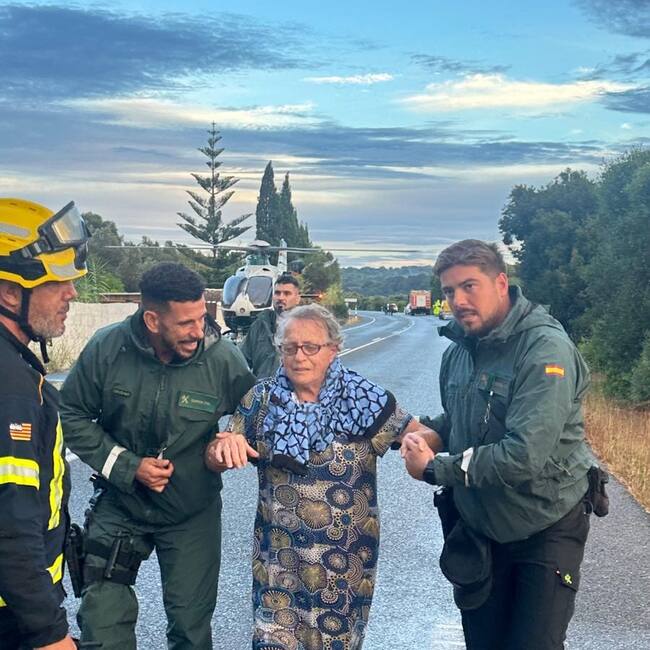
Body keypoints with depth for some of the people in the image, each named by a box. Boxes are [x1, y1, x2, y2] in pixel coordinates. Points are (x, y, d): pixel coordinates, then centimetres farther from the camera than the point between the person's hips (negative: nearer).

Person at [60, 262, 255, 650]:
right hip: (120, 505, 1)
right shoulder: (108, 347, -18)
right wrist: (126, 466, -14)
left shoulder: (224, 359, -19)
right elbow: (73, 415, -6)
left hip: (193, 515, 0)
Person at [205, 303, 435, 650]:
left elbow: (421, 436, -3)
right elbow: (214, 461, 1)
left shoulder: (363, 398, -9)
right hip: (277, 554, 1)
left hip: (344, 557, -1)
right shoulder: (261, 399, -3)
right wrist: (223, 446, -23)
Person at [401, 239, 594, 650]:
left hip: (545, 531, -7)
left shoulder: (546, 350, -23)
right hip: (479, 528, 7)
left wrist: (434, 469, -21)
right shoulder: (459, 350, 2)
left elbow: (525, 456, -32)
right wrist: (424, 434, -4)